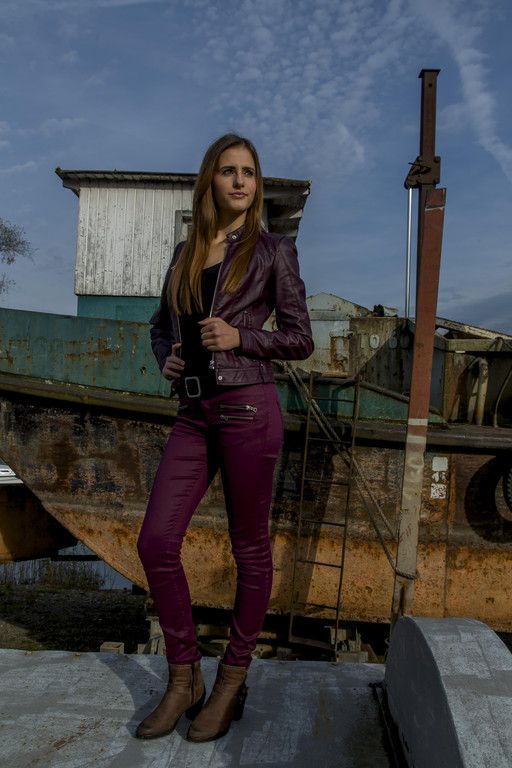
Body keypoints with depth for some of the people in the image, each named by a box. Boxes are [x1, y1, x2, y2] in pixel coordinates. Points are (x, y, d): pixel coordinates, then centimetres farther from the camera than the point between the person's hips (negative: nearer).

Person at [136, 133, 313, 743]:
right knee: (156, 543, 0)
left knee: (249, 549, 5)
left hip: (247, 408, -5)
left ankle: (232, 681, 25)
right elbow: (160, 323, 26)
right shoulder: (186, 253, 16)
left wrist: (240, 337, -13)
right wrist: (166, 358, 4)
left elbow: (301, 340, 3)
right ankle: (183, 679, 20)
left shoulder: (273, 250, 4)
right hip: (193, 413, 5)